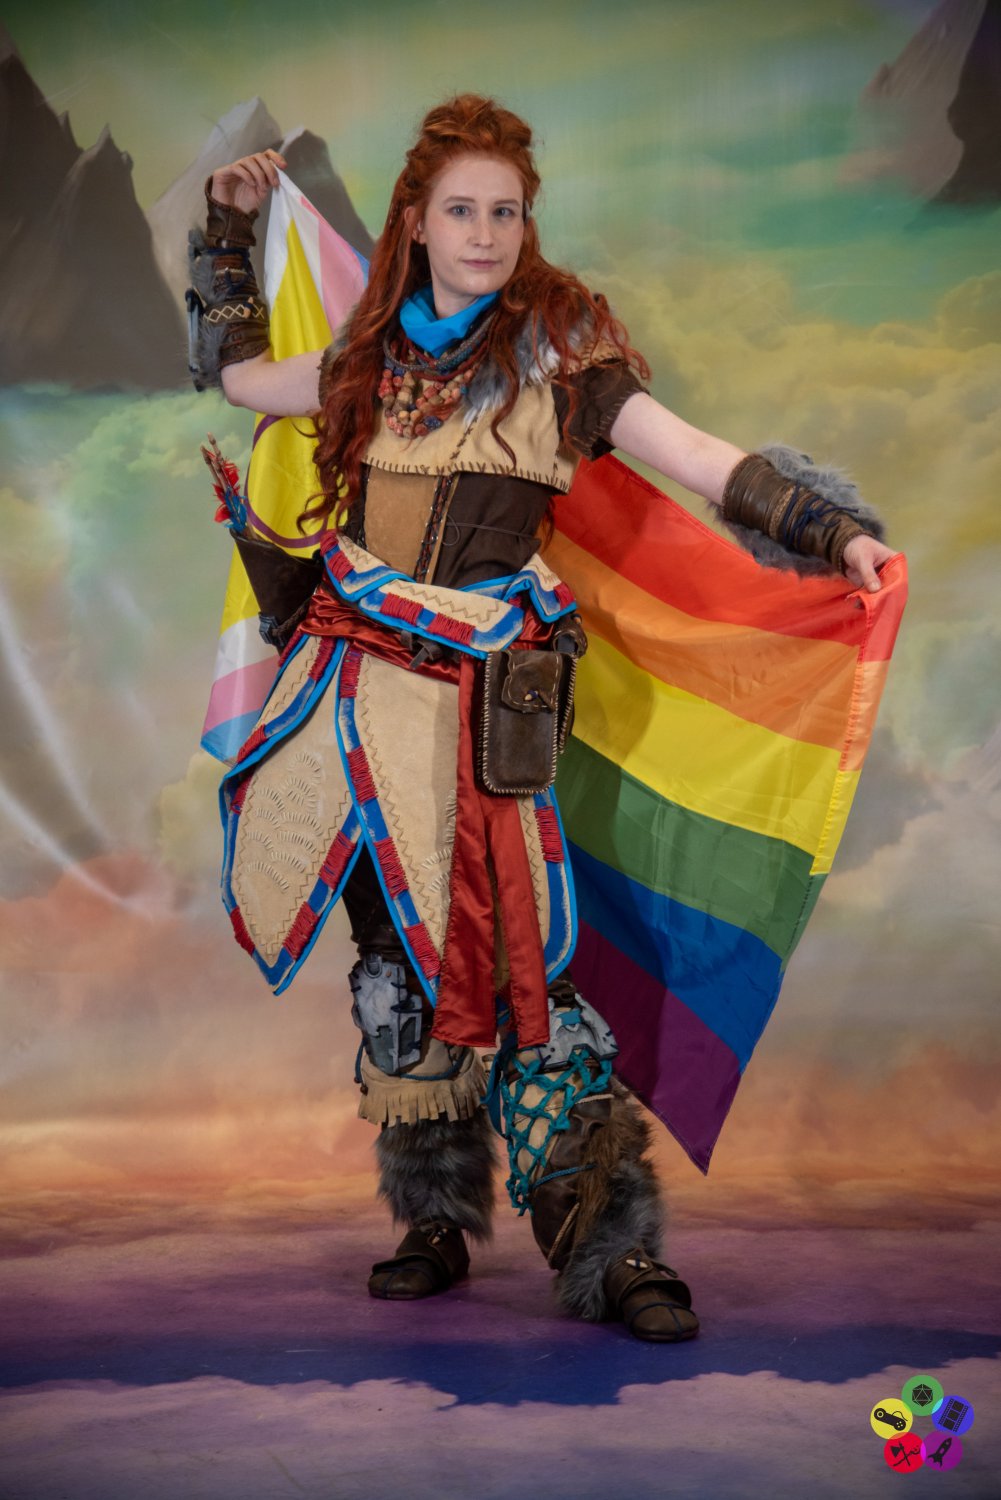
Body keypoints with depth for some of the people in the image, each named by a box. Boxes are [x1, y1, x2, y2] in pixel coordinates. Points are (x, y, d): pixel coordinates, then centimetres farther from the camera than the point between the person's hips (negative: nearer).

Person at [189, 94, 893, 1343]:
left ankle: (613, 1250, -1)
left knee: (514, 969, -10)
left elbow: (701, 461, -10)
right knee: (392, 969, 10)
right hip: (346, 683, 5)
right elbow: (231, 371, 28)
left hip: (473, 699, -4)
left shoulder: (561, 353, -1)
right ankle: (433, 1225, 24)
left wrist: (836, 529, -21)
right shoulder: (376, 359, 11)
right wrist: (228, 228, 27)